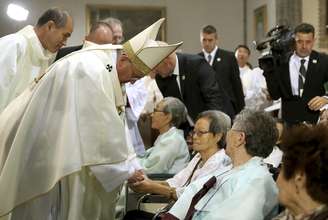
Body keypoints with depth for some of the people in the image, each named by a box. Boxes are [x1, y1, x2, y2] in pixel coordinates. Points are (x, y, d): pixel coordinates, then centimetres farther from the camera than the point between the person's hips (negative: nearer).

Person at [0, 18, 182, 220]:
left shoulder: (103, 68, 8)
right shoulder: (91, 70, -24)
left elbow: (112, 124, 10)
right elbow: (102, 128, -25)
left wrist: (133, 167, 5)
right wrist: (128, 169, -15)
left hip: (53, 143, 10)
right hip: (43, 148, -10)